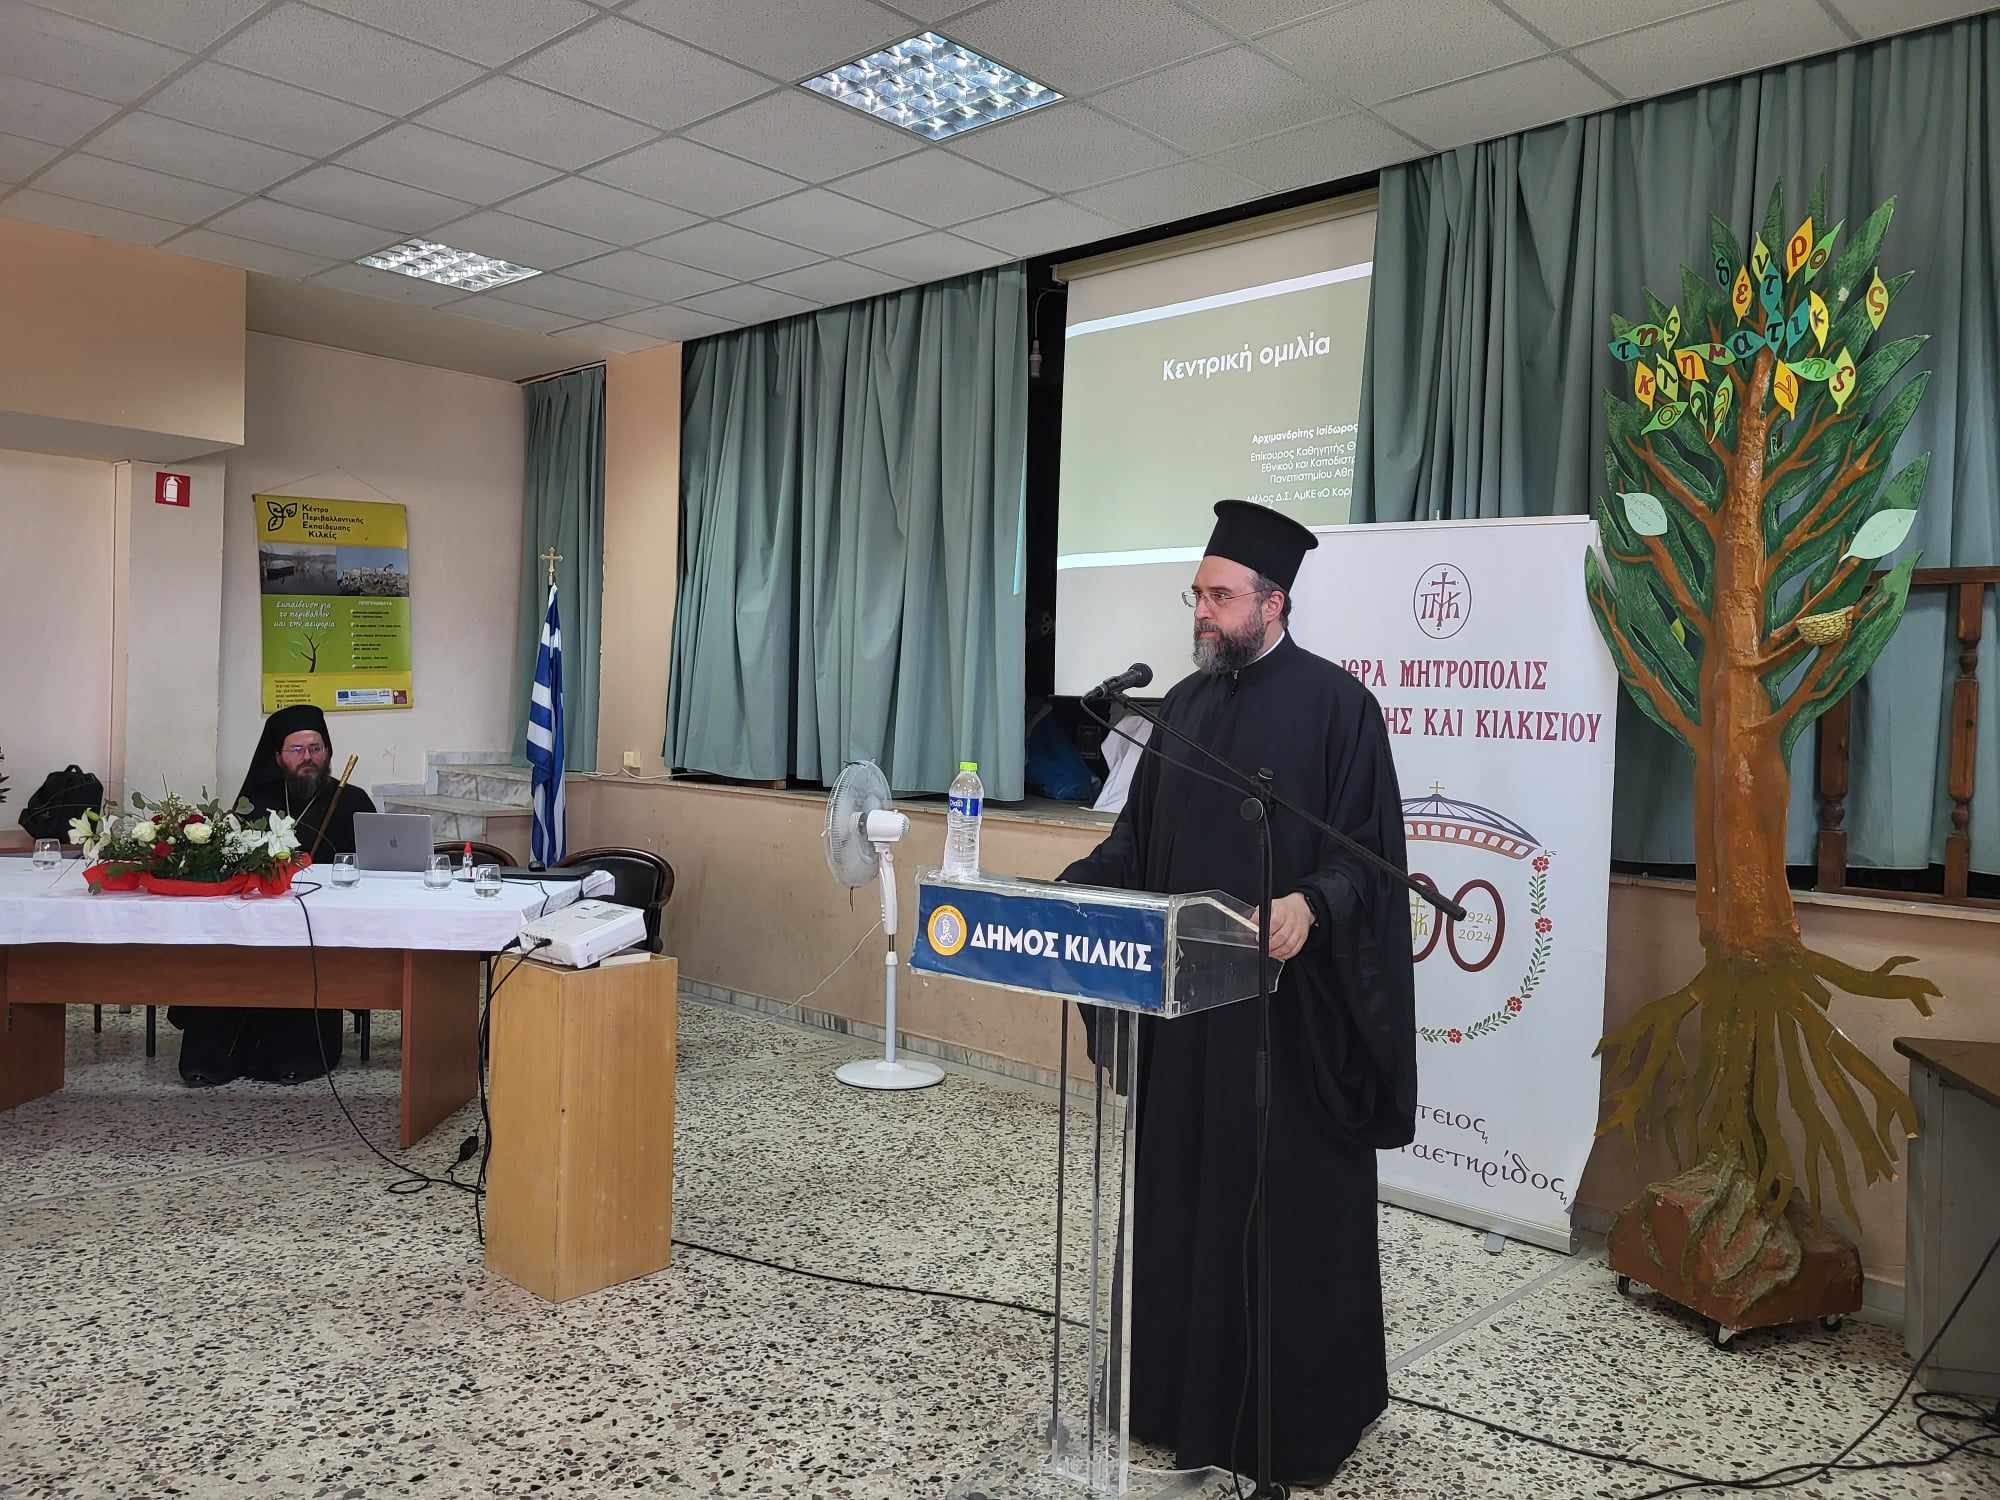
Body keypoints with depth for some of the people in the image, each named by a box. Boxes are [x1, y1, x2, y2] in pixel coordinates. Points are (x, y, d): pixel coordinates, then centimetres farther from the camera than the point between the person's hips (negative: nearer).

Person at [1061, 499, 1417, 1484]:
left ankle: (1302, 1414, 23)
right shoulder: (1186, 704, 10)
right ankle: (1190, 1392, 30)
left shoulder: (1335, 705, -9)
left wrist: (1310, 904, -32)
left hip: (1292, 1006, -6)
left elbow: (1370, 849, -14)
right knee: (1184, 1196, 13)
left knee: (1291, 1209, 5)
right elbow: (1137, 841, 14)